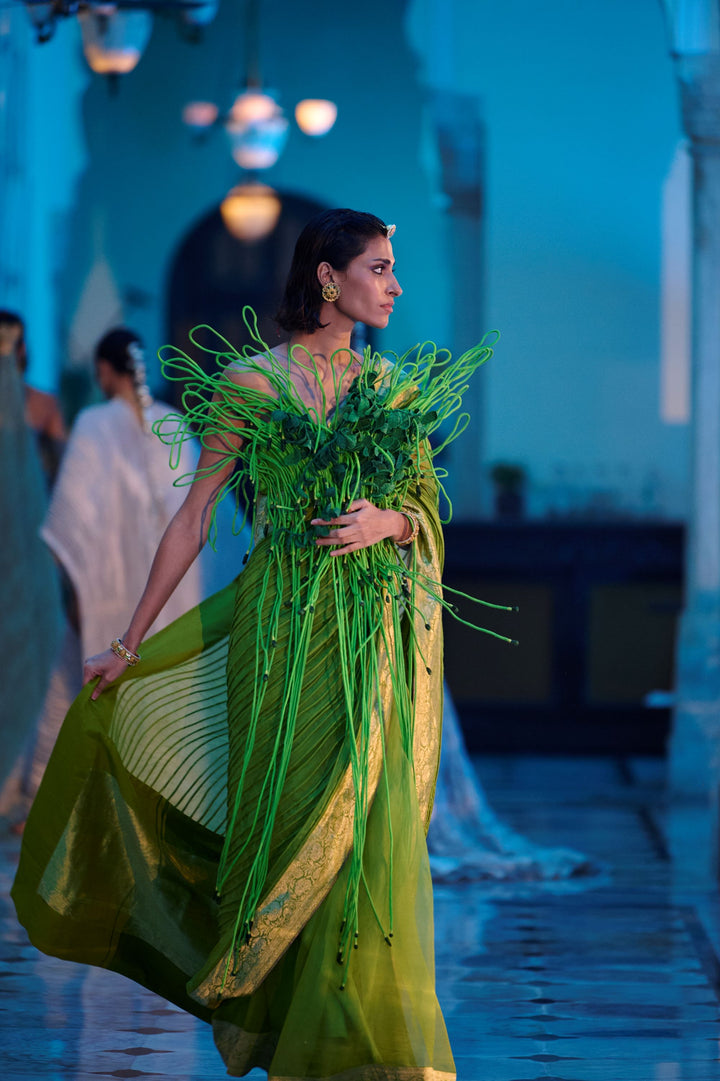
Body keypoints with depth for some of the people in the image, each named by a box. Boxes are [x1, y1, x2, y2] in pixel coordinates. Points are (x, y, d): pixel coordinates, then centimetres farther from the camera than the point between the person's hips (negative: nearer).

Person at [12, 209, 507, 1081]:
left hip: (381, 630, 3)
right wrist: (128, 643, 3)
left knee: (367, 824, -1)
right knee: (289, 812, -2)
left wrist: (390, 522, -10)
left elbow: (427, 510, 14)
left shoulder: (393, 385, 11)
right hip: (285, 620, -3)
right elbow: (194, 520, 2)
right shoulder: (253, 381, -1)